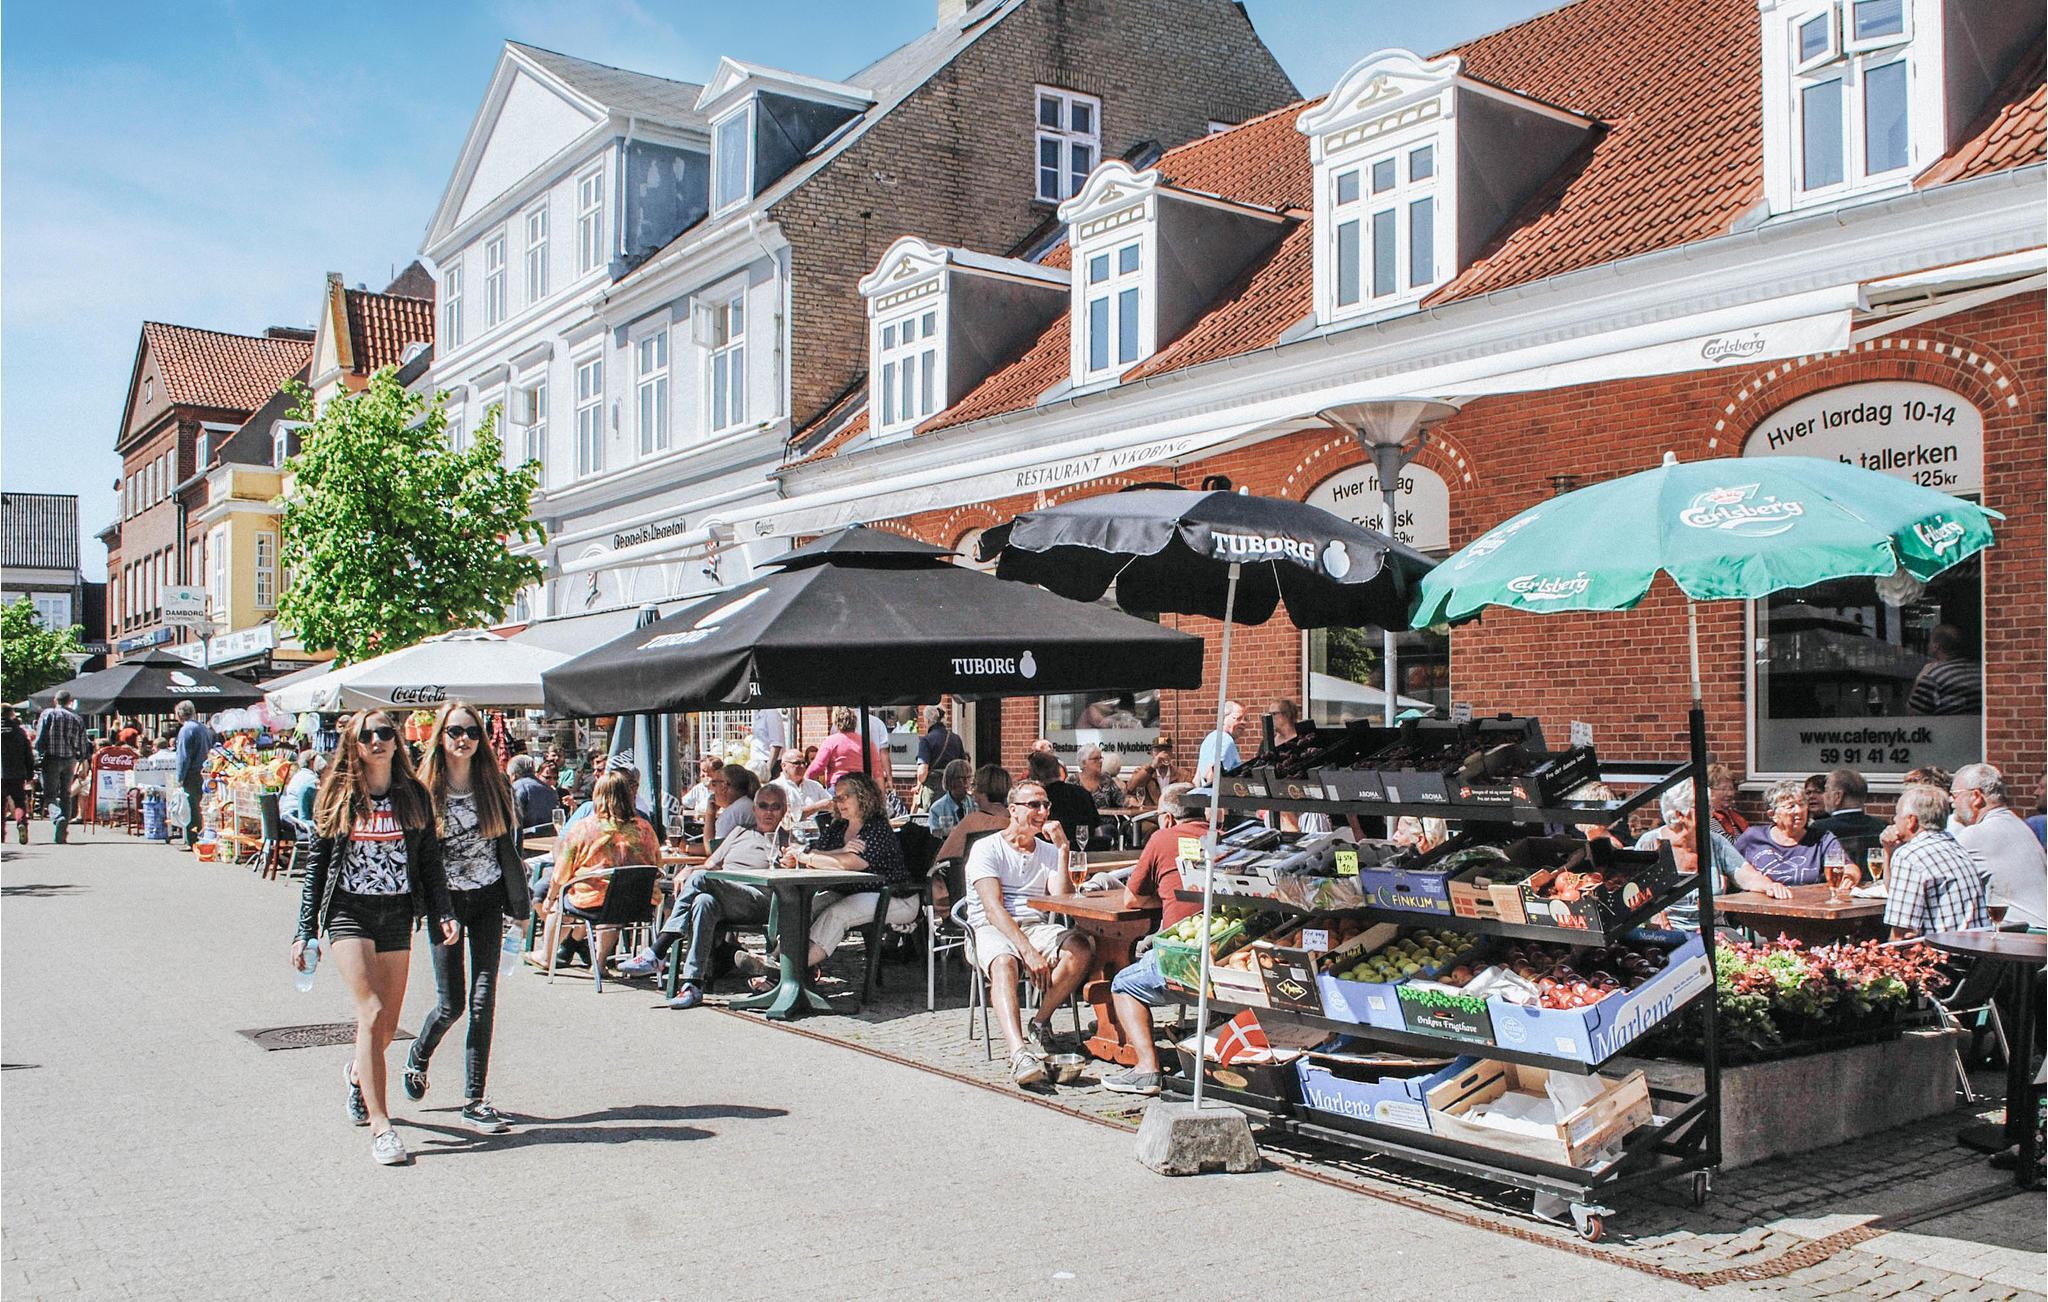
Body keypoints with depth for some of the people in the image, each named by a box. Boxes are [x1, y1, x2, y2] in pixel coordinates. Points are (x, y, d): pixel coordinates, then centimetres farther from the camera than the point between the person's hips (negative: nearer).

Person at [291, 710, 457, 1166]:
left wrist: (443, 913, -4)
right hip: (348, 911, -2)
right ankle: (380, 1127, -12)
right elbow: (316, 864, 5)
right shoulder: (337, 795, 2)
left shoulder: (414, 796, 6)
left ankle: (356, 1073, 41)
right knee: (372, 1014, -16)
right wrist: (305, 931, 2)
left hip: (397, 914, 2)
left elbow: (430, 862, 10)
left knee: (387, 1027, 5)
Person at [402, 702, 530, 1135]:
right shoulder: (425, 790, -4)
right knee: (451, 1003, -2)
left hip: (487, 900, 2)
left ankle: (474, 1099, 3)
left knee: (483, 1000, -3)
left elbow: (508, 847, 8)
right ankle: (418, 1056, 32)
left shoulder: (494, 785, 3)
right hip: (445, 902, -2)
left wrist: (518, 903, 6)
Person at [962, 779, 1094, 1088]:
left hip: (1035, 927, 5)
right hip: (991, 929, -4)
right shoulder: (986, 849, -1)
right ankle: (1020, 1054, -55)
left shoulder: (1049, 852, 16)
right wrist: (1028, 951, -27)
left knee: (1081, 947, -26)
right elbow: (993, 908, -14)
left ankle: (1040, 1023, -11)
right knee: (1004, 962, -39)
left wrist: (1063, 849, -6)